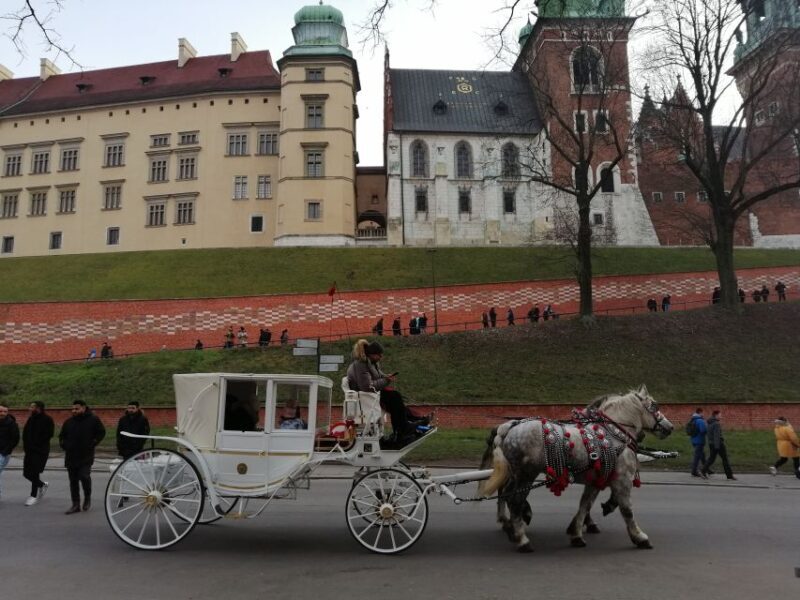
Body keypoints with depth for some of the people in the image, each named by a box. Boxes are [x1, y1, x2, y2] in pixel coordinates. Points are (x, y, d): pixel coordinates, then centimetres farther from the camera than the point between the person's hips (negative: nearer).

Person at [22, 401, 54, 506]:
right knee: (26, 473, 8)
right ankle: (42, 484, 31)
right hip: (30, 450, 8)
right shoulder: (31, 419, 13)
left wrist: (36, 444, -16)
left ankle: (34, 496, 4)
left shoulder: (47, 419, -9)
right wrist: (26, 444, 1)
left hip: (41, 451, -7)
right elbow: (25, 433, 16)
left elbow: (48, 434, -15)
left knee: (35, 473, -8)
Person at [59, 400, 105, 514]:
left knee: (84, 476, -17)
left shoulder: (93, 419, -3)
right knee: (73, 481, 8)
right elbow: (62, 436, 23)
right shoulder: (69, 422, 10)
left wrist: (92, 444, -7)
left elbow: (101, 433, -1)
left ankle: (87, 497, 10)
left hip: (86, 456, -5)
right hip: (71, 456, 5)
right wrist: (63, 445, 8)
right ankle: (76, 505, 17)